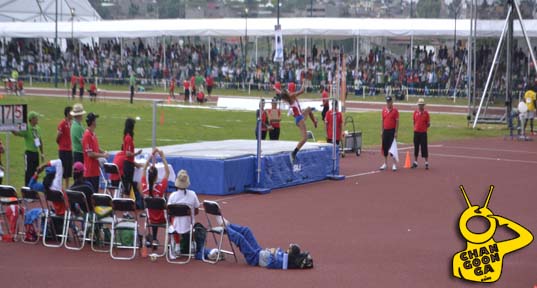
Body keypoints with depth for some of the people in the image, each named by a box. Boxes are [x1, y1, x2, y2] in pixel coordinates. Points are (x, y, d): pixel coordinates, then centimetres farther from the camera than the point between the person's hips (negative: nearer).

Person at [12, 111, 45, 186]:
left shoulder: (38, 128, 10)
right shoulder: (27, 128, -11)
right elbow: (16, 133, -24)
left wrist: (42, 153, 21)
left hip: (36, 153, 7)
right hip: (29, 153, -7)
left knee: (35, 172, 12)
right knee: (28, 172, -3)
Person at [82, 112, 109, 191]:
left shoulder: (93, 134, 11)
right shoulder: (87, 135, -17)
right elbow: (90, 154, -20)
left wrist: (103, 152, 5)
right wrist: (103, 155, -12)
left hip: (95, 169, 9)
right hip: (90, 171, -9)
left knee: (95, 191, 13)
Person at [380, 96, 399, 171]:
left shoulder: (395, 110, -5)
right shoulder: (384, 110, 9)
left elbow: (397, 122, -7)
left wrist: (396, 132, -12)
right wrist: (381, 131, 10)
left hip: (392, 131, -5)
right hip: (385, 131, 5)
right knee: (385, 147, 8)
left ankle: (394, 164, -2)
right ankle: (385, 163, 18)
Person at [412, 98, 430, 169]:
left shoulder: (426, 113, -4)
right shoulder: (415, 112, 5)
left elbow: (428, 124, 1)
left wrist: (424, 127, -13)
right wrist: (416, 128, 4)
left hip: (423, 133, -3)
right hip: (416, 132, 3)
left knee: (424, 148, -2)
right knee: (416, 147, 9)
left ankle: (426, 163, 4)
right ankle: (415, 162, 18)